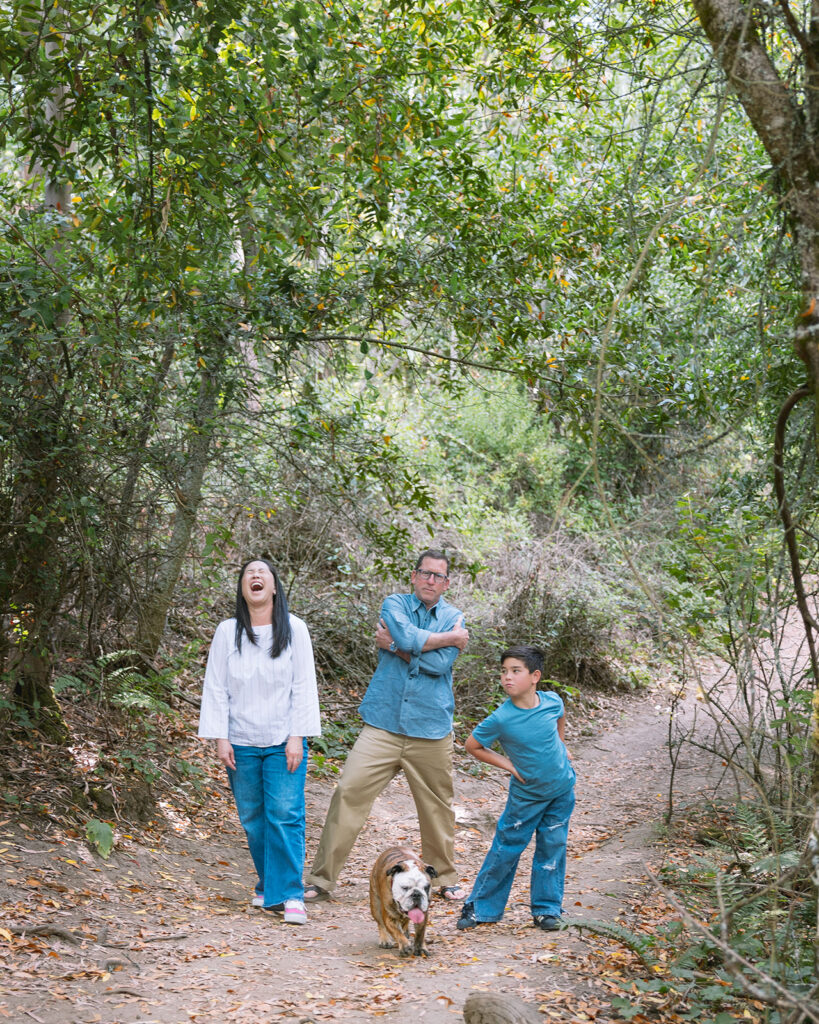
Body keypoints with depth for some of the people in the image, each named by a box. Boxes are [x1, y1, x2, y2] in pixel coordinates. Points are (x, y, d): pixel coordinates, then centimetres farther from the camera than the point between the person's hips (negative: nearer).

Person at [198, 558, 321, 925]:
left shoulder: (294, 629, 1)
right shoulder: (227, 632, 3)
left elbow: (304, 686, 0)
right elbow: (215, 688, 4)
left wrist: (297, 737, -6)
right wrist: (220, 738, -2)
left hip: (284, 742, -1)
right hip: (241, 743, 2)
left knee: (285, 816, -9)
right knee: (252, 819, 6)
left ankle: (288, 894, -6)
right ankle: (268, 885, 21)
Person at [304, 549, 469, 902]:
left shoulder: (454, 618, 7)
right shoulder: (395, 604, 5)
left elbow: (440, 664, -10)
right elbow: (407, 636, -17)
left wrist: (395, 646, -10)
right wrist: (450, 638, -7)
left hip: (431, 730, 1)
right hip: (384, 724, -1)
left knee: (438, 806, 9)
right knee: (348, 792, -10)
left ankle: (446, 878, 30)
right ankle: (321, 878, -1)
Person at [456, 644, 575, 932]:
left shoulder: (552, 701, -15)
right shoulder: (501, 719, -25)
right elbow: (473, 746, -9)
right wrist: (509, 765, -11)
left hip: (561, 789, 2)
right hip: (526, 794, -2)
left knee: (552, 848, 7)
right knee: (506, 849, 2)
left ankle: (546, 908, 21)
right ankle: (480, 906, 16)